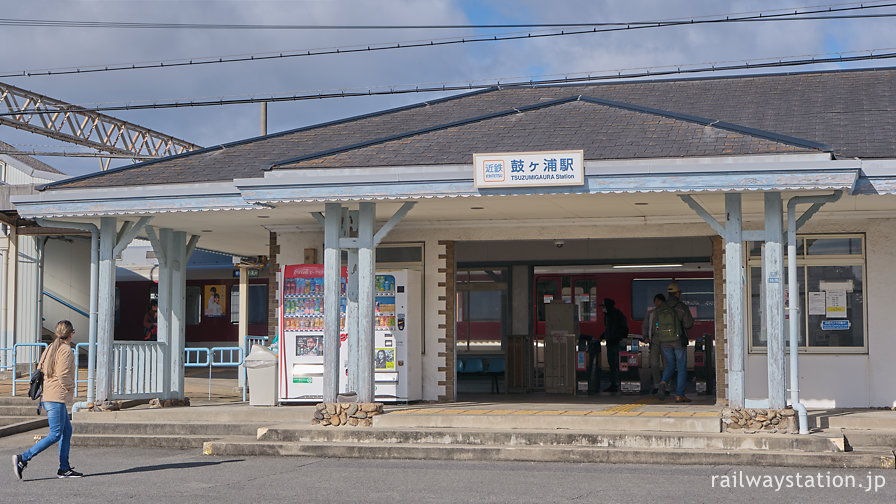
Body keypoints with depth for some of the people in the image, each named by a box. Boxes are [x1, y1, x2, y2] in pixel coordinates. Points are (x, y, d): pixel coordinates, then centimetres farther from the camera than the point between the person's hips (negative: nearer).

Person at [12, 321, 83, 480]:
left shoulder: (50, 348, 15)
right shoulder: (66, 350, -11)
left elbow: (40, 370, 15)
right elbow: (62, 374, -20)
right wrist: (70, 388, -5)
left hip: (47, 395, 10)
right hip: (56, 398, -10)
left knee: (67, 430, 13)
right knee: (55, 435, -9)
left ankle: (64, 468, 13)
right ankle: (23, 459, -14)